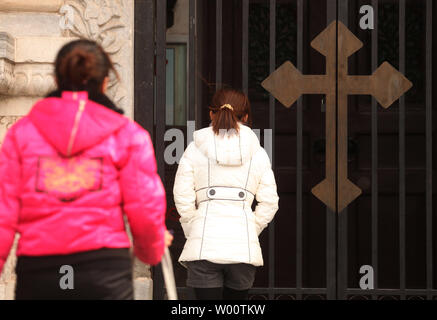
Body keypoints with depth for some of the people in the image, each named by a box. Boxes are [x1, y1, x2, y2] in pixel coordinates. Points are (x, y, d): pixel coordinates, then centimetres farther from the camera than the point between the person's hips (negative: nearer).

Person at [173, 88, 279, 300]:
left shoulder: (195, 149, 6)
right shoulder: (258, 153, 10)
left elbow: (183, 198, 1)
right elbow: (269, 202, 6)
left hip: (204, 246, -1)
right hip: (243, 247, 1)